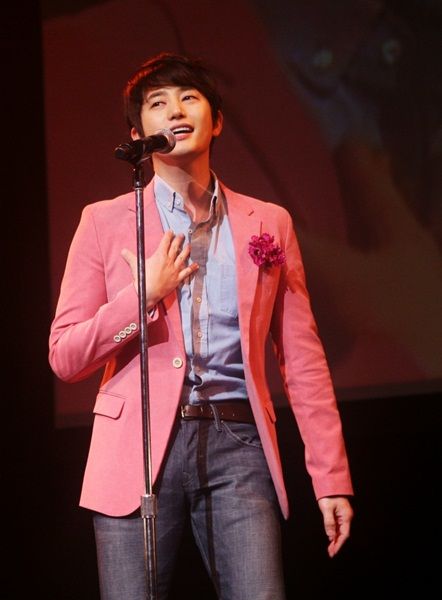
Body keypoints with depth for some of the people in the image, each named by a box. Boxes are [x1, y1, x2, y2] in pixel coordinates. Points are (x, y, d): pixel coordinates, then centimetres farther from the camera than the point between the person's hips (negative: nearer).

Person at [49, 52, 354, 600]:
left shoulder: (268, 224, 13)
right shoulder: (105, 222, 9)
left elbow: (302, 361, 11)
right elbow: (65, 358, 5)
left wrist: (331, 477, 5)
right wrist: (147, 293, -7)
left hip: (238, 447, 1)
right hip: (140, 447, 0)